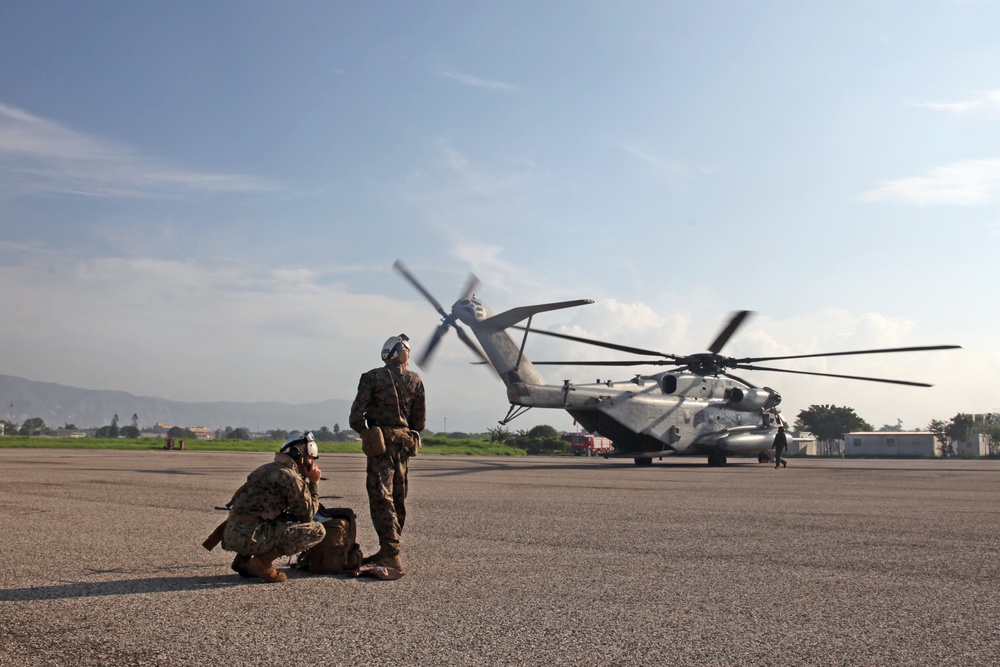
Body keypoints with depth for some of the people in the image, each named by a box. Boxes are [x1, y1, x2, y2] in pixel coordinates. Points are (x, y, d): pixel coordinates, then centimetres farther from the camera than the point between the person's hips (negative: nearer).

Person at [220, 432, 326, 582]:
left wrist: (307, 481, 21)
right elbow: (307, 514, -2)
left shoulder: (269, 469, 21)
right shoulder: (289, 477, -8)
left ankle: (243, 559, 16)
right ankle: (262, 561, -8)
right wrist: (314, 483, 7)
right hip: (249, 536, -9)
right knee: (317, 531, -10)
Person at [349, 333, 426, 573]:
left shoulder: (373, 377, -7)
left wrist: (367, 433, 10)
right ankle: (389, 551, 21)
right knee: (398, 500, 13)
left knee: (381, 497, -7)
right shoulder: (415, 381, 6)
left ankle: (391, 554, -14)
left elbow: (356, 417, -8)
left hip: (381, 444, -5)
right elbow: (420, 422, 8)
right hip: (405, 443, 5)